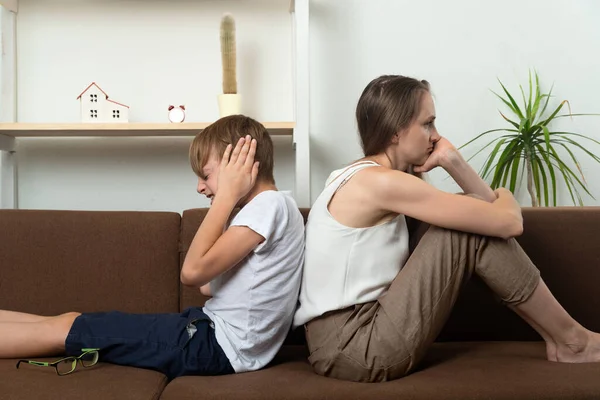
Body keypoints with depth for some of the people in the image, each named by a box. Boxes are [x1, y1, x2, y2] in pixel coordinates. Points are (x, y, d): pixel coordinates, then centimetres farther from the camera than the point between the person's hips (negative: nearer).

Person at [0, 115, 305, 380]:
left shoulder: (271, 204, -16)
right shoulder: (271, 208, 14)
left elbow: (192, 272, -20)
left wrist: (226, 195, -15)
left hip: (220, 345, -9)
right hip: (216, 327, 9)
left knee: (65, 329, -4)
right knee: (73, 321, 8)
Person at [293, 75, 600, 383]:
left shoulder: (367, 179, 13)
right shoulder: (380, 182, -17)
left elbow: (488, 210, 13)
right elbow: (508, 222, -16)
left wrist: (451, 160, -2)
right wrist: (505, 198, 7)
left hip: (354, 336, 9)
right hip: (352, 348, -9)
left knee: (471, 217, 8)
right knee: (474, 228, -11)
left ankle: (555, 336, 14)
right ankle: (571, 340, 6)